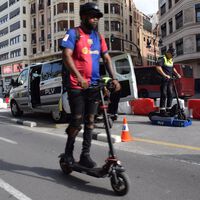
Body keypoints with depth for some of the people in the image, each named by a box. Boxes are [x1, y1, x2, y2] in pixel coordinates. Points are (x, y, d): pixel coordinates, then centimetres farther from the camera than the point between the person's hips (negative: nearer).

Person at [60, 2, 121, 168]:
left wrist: (114, 78, -2)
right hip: (76, 86, -5)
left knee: (90, 121, 6)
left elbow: (107, 58, 12)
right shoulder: (73, 33, -3)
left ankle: (85, 155, 16)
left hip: (94, 86, 5)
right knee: (77, 121, -1)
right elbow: (66, 56, -15)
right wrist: (79, 77, -30)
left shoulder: (98, 36, 13)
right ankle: (68, 152, 20)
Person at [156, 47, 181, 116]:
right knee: (164, 95, -8)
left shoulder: (171, 60, 17)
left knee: (170, 94, 8)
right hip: (163, 80, -8)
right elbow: (158, 67, -24)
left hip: (169, 80, 8)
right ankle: (162, 110, -2)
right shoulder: (162, 59, -9)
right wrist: (165, 75, -31)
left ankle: (168, 109, 18)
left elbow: (173, 68, 32)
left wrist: (177, 74, 17)